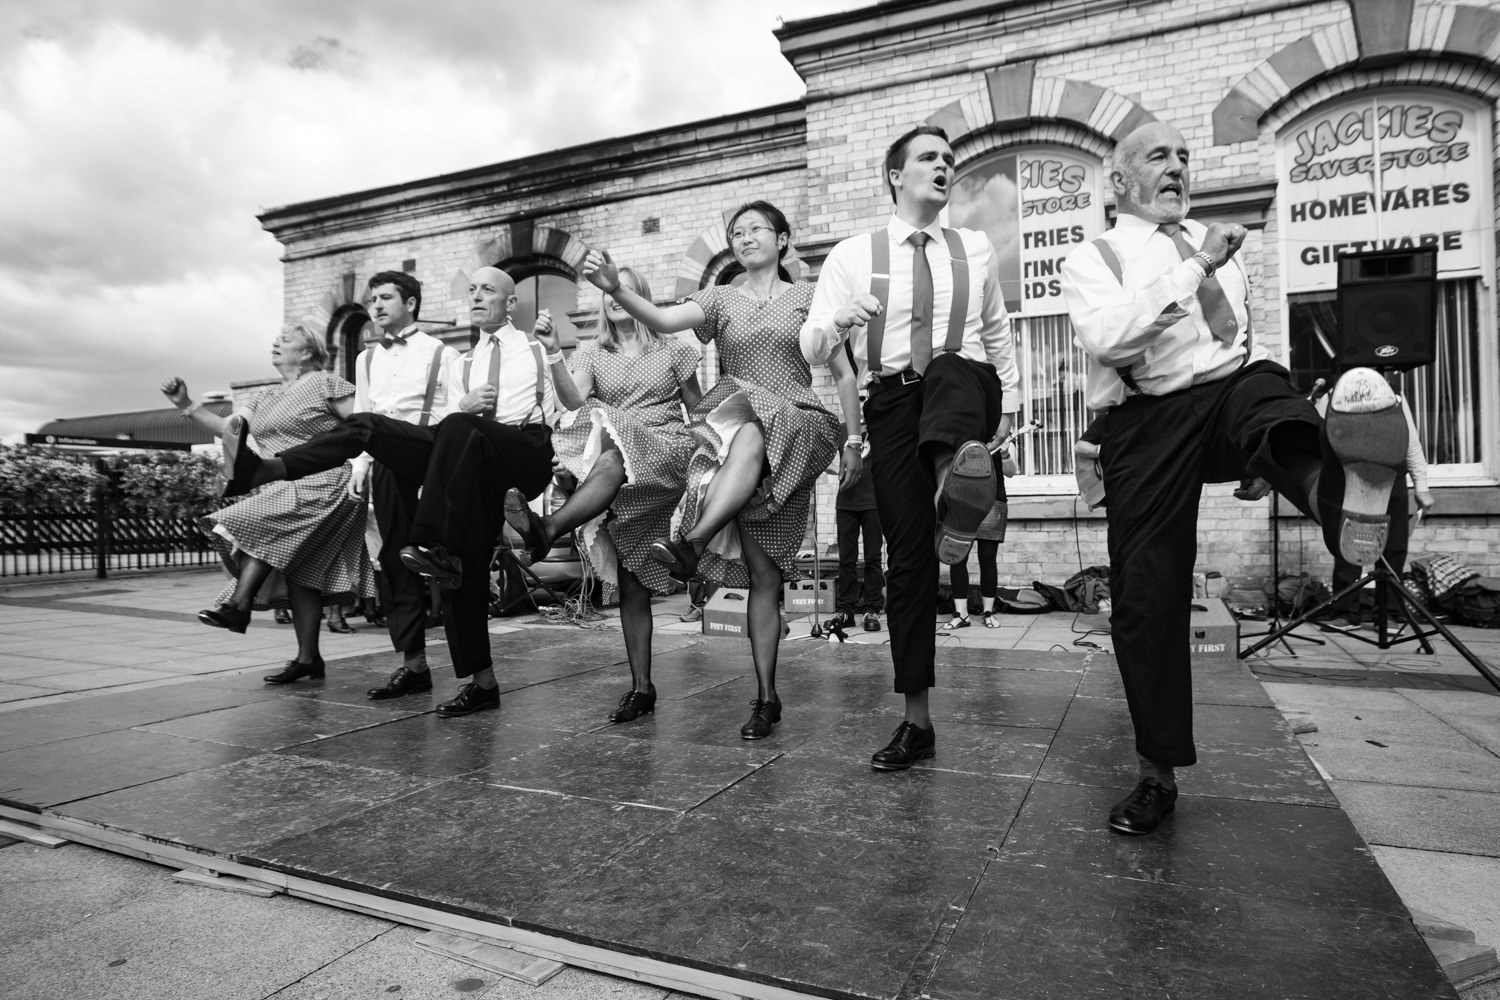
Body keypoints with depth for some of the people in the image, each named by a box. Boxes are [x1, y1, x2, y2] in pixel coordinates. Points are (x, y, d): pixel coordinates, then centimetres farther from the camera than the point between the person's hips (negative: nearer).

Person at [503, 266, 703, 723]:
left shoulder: (672, 350, 12)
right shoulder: (593, 353, 16)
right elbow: (574, 400, -2)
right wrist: (552, 354, -13)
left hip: (666, 455, -2)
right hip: (619, 471, 3)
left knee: (612, 462, -40)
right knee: (629, 577, -2)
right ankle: (641, 686, 3)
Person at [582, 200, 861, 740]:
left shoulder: (809, 297, 12)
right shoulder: (720, 298, 15)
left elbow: (844, 375, 12)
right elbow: (665, 319, -5)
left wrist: (853, 440, 3)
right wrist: (615, 289, -22)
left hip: (796, 433, -1)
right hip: (736, 441, 1)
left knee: (749, 435, -38)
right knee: (764, 573, -8)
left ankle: (691, 544, -40)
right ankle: (766, 695, -2)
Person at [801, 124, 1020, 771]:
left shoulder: (975, 249, 13)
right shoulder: (853, 255, 7)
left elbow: (997, 333, 23)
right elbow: (810, 347, 1)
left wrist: (1008, 402, 14)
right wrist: (841, 317, -20)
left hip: (966, 388, 2)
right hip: (892, 403, -1)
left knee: (948, 368, -36)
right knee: (907, 555, -3)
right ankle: (916, 720, 6)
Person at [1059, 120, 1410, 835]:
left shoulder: (1215, 243, 24)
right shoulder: (1091, 259, 7)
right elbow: (1106, 337, -14)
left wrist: (1264, 448, 22)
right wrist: (1193, 268, -17)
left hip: (1233, 390, 4)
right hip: (1147, 422, -4)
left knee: (1265, 389, -33)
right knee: (1145, 596, -4)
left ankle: (1341, 494, -65)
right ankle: (1157, 774, 8)